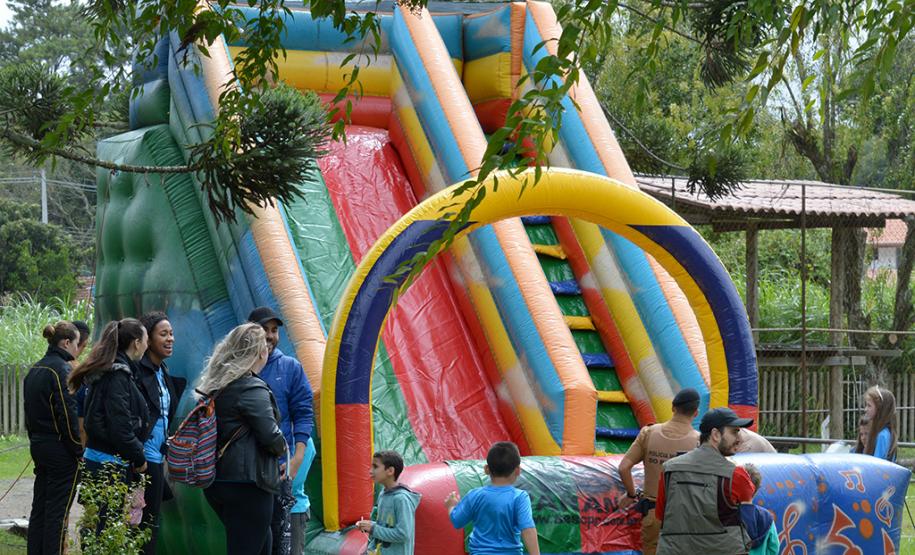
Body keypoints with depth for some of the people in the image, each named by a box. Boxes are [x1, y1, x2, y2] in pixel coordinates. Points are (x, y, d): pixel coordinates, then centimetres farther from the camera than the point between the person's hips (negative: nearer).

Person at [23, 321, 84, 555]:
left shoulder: (35, 370, 12)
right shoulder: (61, 370, -16)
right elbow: (68, 414, -19)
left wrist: (35, 441, 19)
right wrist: (79, 450, -12)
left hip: (38, 445, 9)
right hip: (60, 448, -9)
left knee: (39, 507, 13)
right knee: (57, 511, -4)